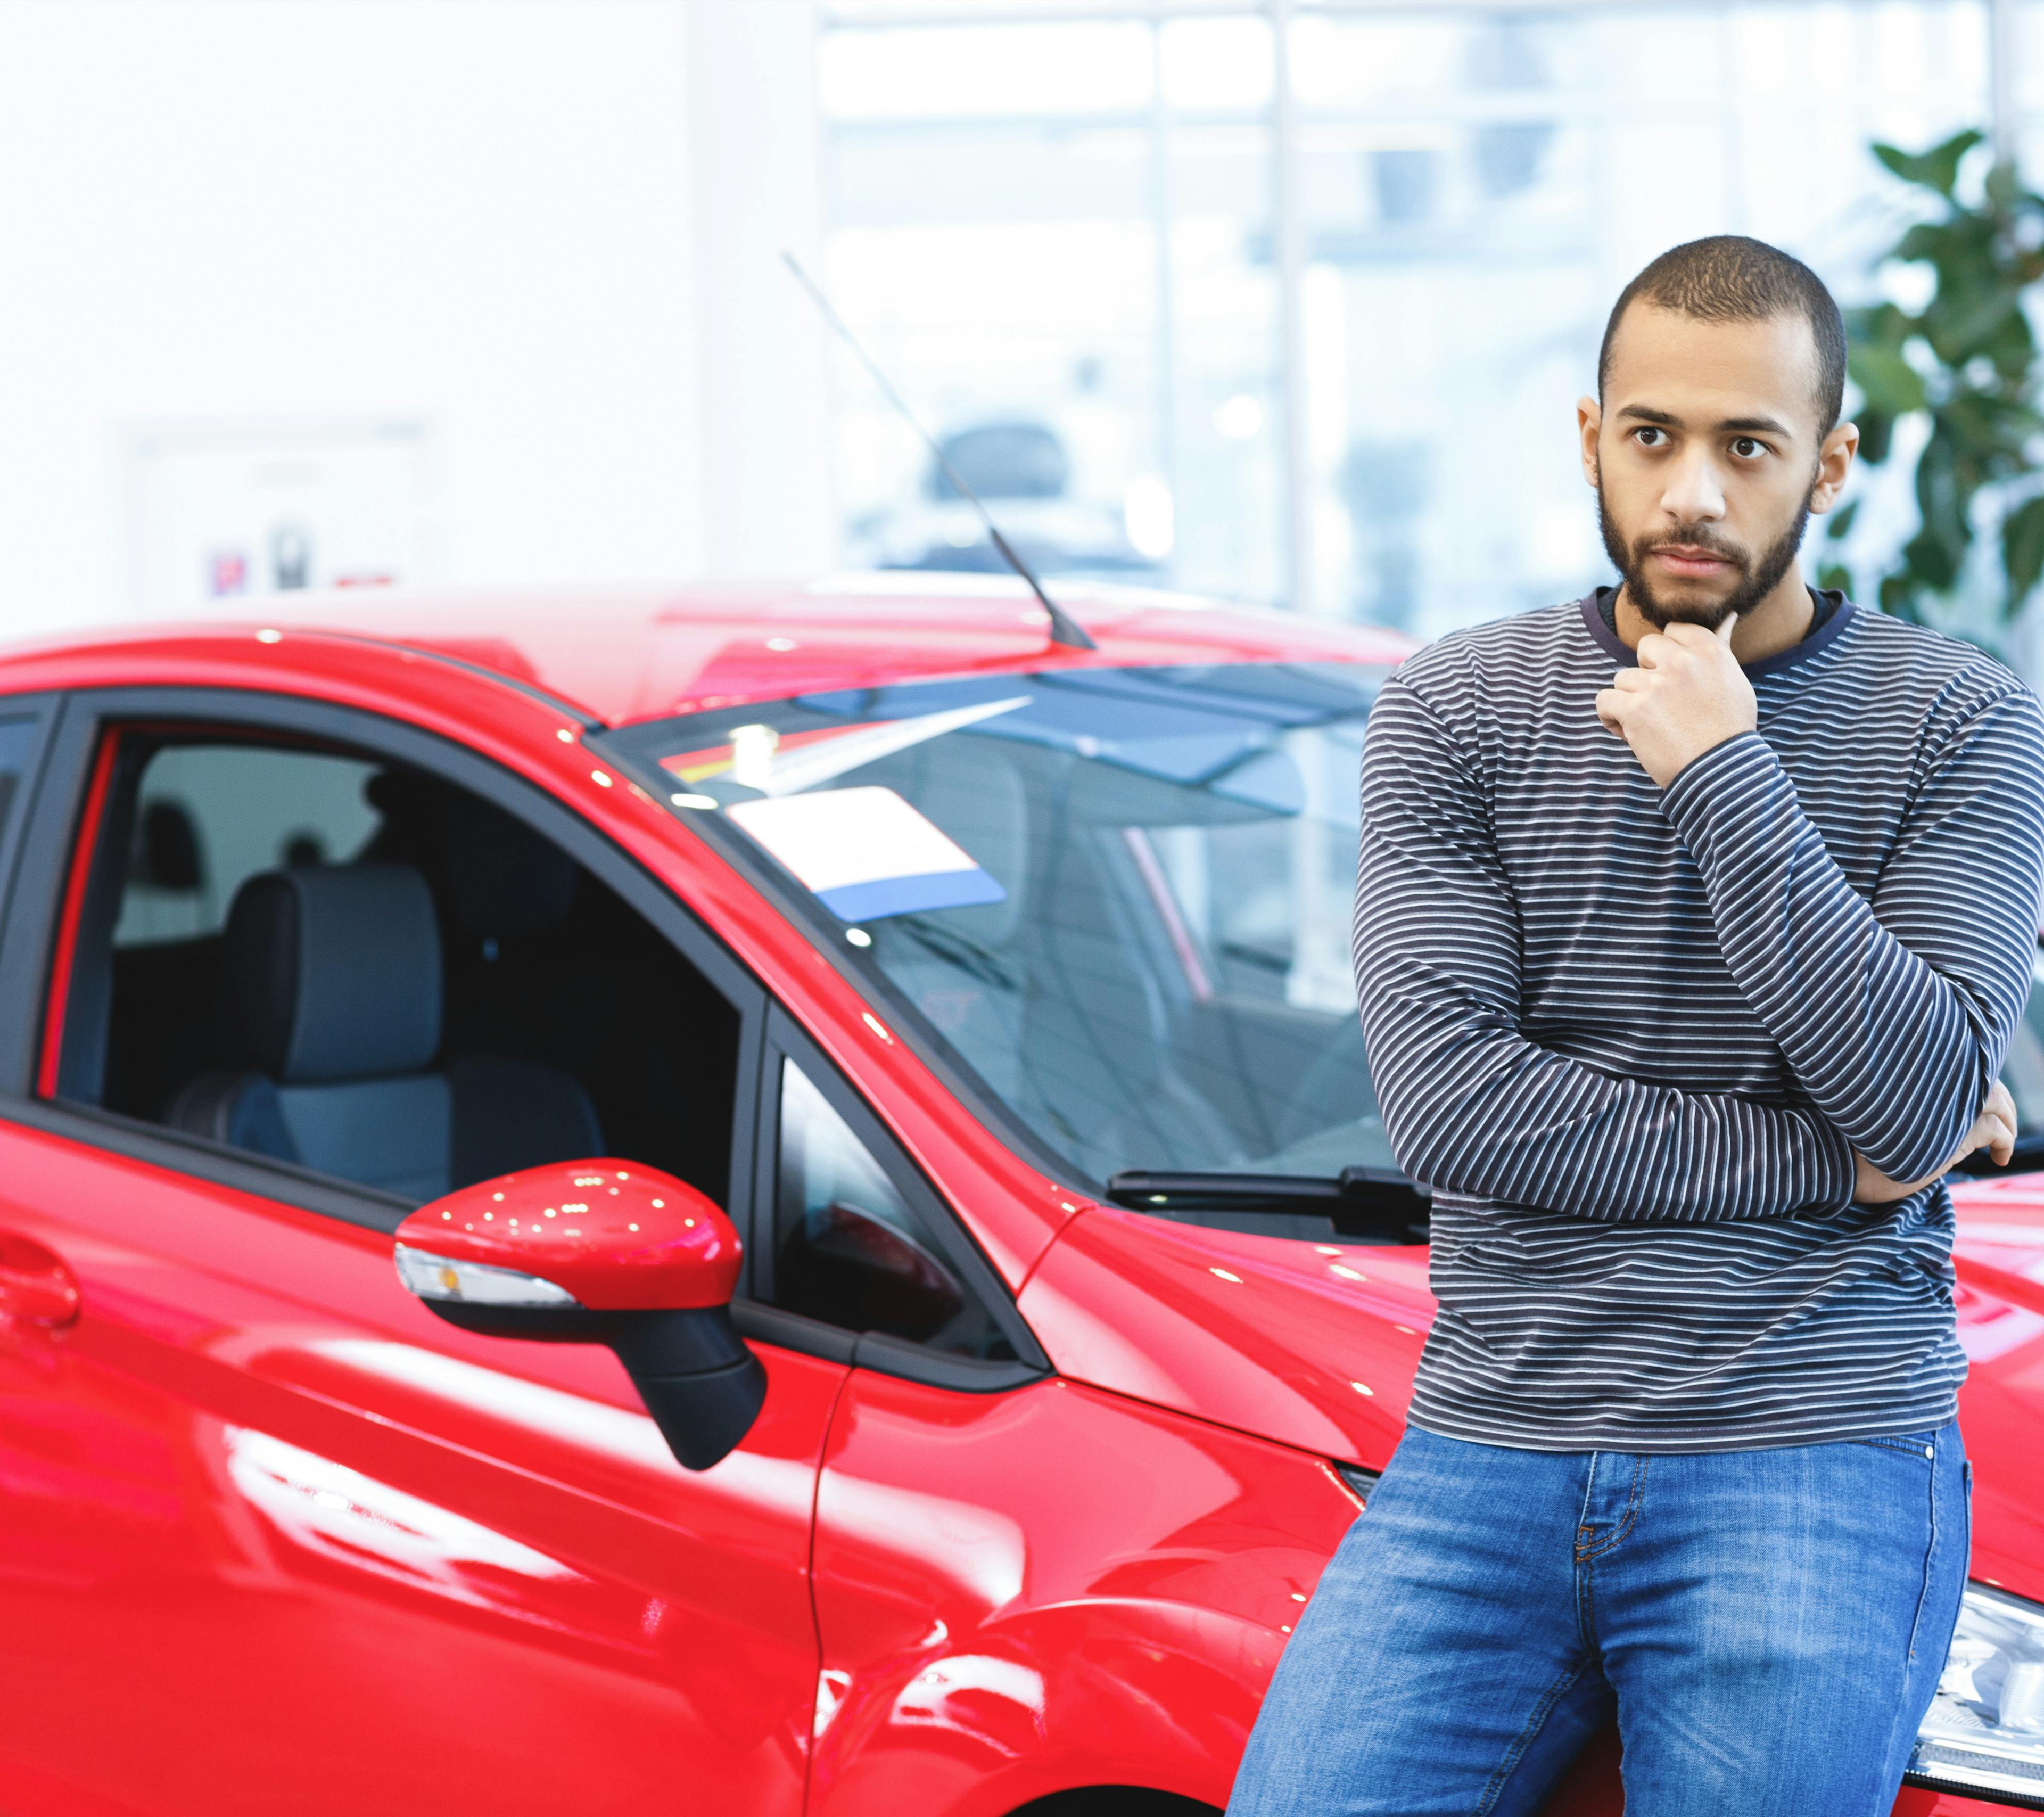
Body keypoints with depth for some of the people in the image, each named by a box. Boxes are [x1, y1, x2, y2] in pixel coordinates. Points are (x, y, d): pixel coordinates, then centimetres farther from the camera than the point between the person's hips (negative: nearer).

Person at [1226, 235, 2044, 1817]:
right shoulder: (1453, 713, 7)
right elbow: (1443, 1097, -4)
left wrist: (1729, 778, -13)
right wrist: (1816, 1164, -5)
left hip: (1809, 1446, -1)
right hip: (1486, 1447, 2)